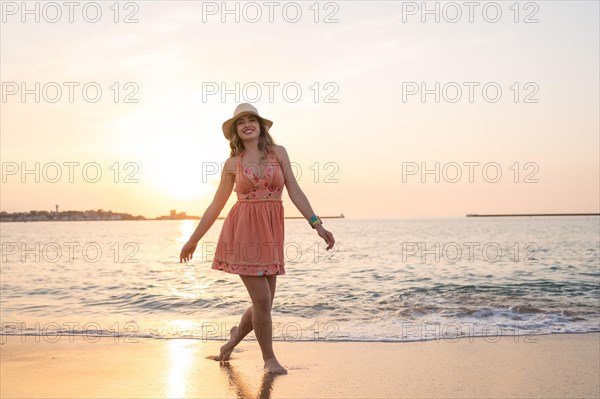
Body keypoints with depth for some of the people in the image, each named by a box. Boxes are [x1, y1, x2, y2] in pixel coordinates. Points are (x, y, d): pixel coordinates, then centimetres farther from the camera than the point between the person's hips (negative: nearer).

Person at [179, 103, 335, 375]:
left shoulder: (278, 153, 7)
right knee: (262, 300, -7)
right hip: (244, 230, -2)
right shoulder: (232, 163, 5)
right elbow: (216, 206, 10)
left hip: (271, 232, 3)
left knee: (264, 303, 8)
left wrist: (317, 224, -9)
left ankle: (235, 336, 38)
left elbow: (295, 191, 1)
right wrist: (193, 240, 12)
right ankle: (269, 359, 14)